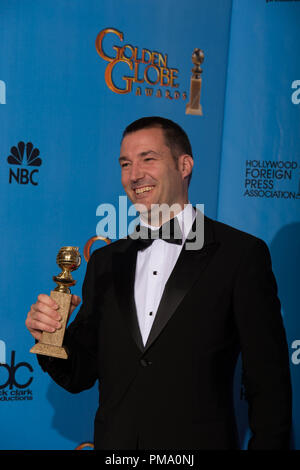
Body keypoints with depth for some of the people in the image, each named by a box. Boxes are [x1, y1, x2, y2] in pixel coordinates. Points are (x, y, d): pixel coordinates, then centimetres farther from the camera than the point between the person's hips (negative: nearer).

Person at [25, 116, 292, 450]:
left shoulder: (242, 254, -9)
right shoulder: (105, 262, 5)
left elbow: (269, 384, -9)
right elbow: (80, 376, 6)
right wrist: (51, 335, -11)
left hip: (198, 443, -4)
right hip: (113, 443, 4)